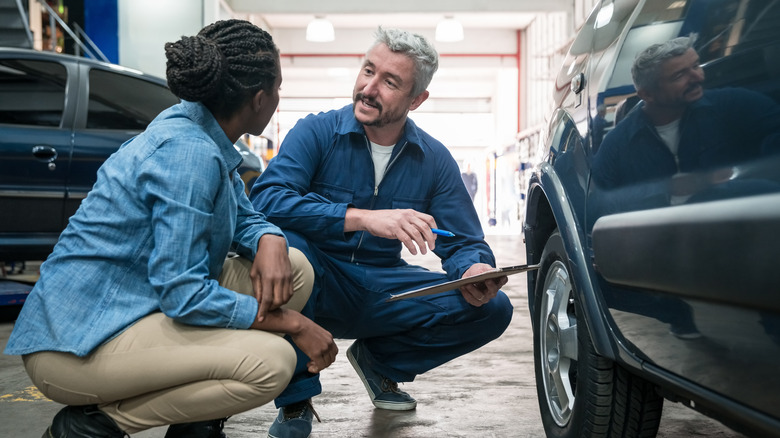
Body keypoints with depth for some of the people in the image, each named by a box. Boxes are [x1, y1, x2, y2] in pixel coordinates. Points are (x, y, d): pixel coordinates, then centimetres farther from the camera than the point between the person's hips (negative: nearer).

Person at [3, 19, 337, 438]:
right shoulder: (189, 152, -24)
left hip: (131, 307, 10)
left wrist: (270, 242, -13)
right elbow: (182, 293, -26)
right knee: (271, 361, -25)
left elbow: (246, 217, 12)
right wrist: (293, 322, -19)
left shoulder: (205, 135, 4)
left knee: (295, 269, 2)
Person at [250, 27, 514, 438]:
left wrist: (474, 273, -27)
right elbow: (265, 199, -27)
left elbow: (463, 243, -1)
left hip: (382, 289, 3)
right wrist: (364, 218, -38)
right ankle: (295, 399, -14)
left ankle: (379, 359, 13)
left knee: (492, 309, -13)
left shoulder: (434, 159, -1)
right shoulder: (316, 132, -11)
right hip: (320, 288, -3)